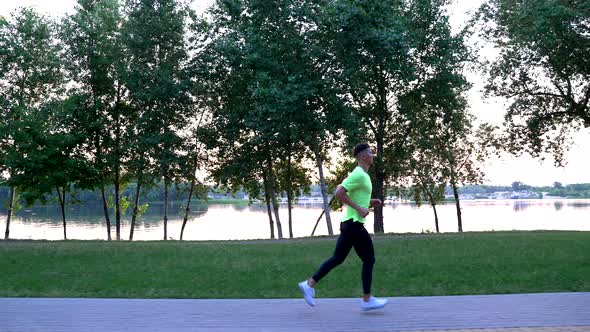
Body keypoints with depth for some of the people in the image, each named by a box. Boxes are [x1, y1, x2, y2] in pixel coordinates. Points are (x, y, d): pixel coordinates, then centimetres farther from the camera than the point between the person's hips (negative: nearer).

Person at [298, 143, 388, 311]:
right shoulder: (359, 174, -15)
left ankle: (310, 284, 13)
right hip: (354, 223, -10)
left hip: (349, 223, 10)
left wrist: (370, 202, 16)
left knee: (337, 258, 12)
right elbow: (338, 193, -23)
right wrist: (359, 208, -21)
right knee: (369, 260, 0)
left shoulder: (360, 175, 17)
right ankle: (367, 300, 8)